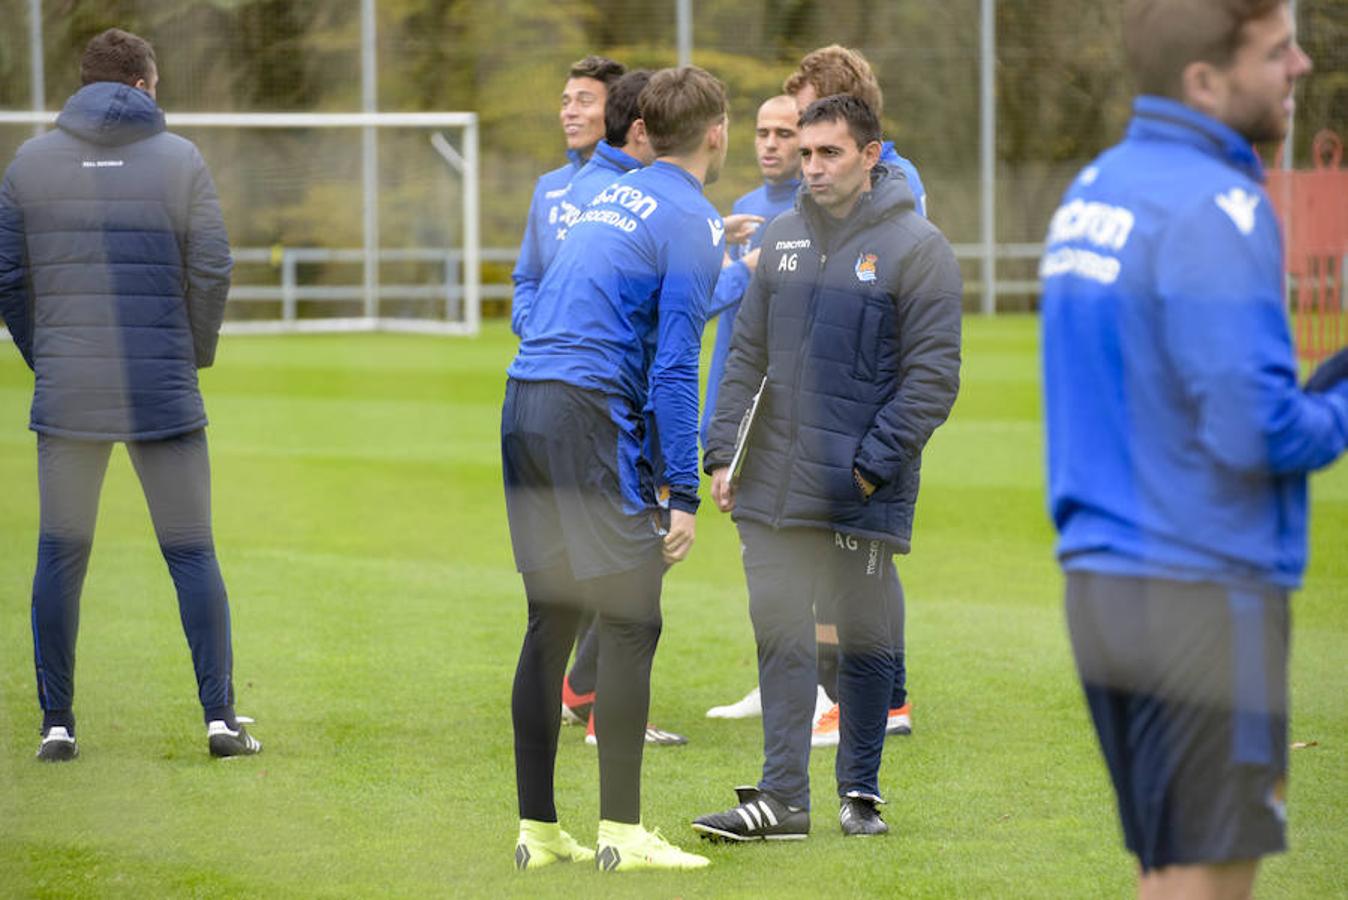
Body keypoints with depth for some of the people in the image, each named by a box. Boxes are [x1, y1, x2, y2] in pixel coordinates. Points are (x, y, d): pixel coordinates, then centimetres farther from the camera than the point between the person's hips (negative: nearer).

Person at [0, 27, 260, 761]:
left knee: (61, 555, 8)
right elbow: (210, 269, -4)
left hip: (65, 393, 1)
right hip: (162, 392, -1)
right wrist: (197, 352, 12)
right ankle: (221, 716, 0)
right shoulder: (180, 160, -1)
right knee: (191, 553, 5)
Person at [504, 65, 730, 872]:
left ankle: (537, 828, 14)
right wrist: (683, 495, -11)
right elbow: (674, 367, -11)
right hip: (591, 413, -8)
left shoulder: (615, 196, 19)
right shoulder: (692, 222, -5)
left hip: (524, 405, 8)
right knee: (631, 619, -4)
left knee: (552, 619, 11)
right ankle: (622, 831, -6)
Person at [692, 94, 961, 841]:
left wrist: (877, 461, -14)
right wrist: (723, 451, 5)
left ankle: (860, 792, 18)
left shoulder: (915, 246, -5)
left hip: (863, 494, -4)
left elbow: (932, 373, -8)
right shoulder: (782, 239, 11)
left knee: (866, 640, 5)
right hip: (775, 484, 4)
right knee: (780, 636, 1)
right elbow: (747, 354, 14)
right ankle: (783, 799, 4)